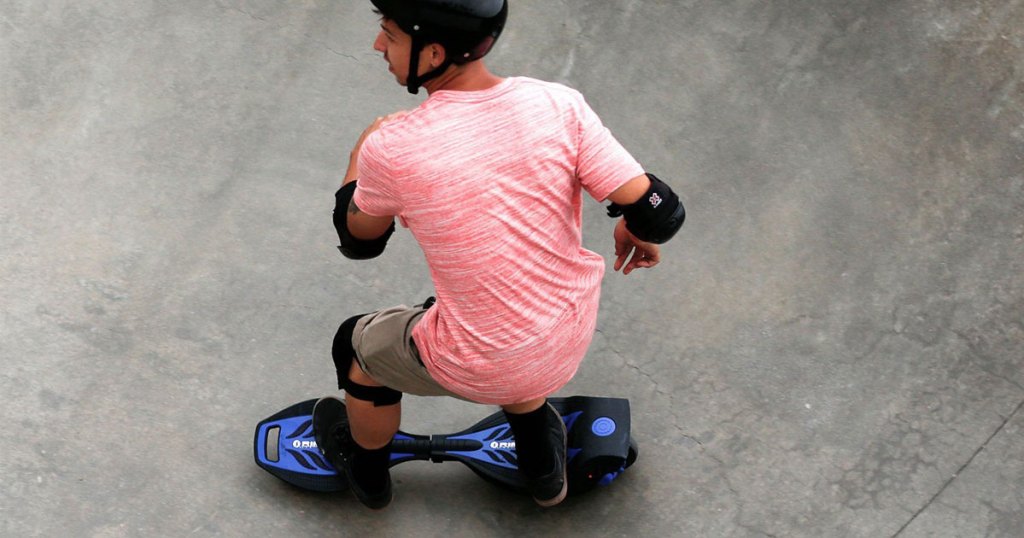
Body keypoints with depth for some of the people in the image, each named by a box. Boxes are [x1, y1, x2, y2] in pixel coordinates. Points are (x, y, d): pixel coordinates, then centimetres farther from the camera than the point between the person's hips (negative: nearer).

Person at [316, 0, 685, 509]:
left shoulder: (392, 149, -25)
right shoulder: (560, 105, -18)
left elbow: (357, 240, -3)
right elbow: (660, 213, -15)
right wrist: (637, 231, 9)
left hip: (478, 372, -3)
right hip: (570, 344, 4)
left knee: (357, 344, 27)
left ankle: (367, 474, 55)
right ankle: (544, 472, 56)